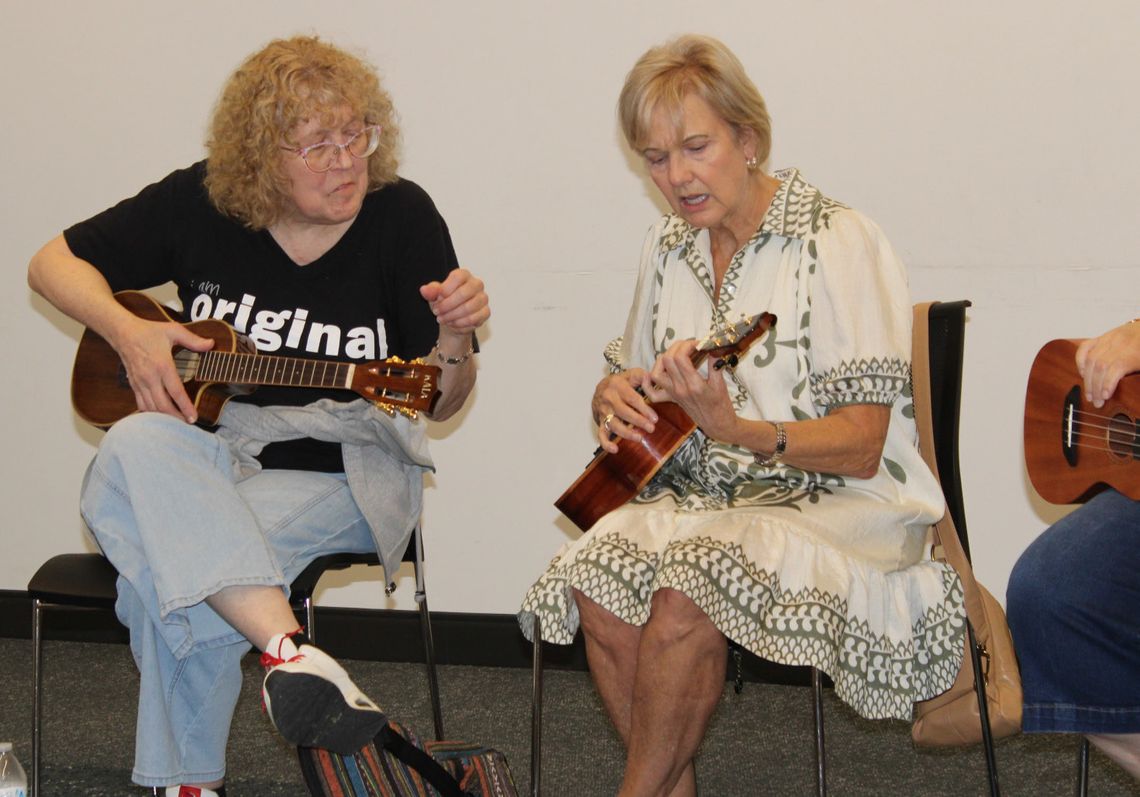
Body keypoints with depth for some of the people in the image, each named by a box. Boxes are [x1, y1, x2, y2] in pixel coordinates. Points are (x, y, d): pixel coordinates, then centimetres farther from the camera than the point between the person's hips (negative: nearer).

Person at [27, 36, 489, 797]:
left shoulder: (401, 215, -3)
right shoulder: (200, 203, 1)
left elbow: (439, 404, 0)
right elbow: (53, 262, 11)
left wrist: (455, 340, -24)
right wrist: (128, 333, -8)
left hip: (344, 469, -2)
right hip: (212, 446, 2)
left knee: (173, 563, -33)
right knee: (137, 449, -37)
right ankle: (288, 648, -48)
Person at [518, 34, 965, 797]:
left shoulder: (840, 242, -10)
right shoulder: (668, 248, 10)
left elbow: (861, 447, -14)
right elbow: (627, 377, 24)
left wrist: (734, 428, -31)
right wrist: (616, 399, -2)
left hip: (832, 505, -5)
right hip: (702, 497, 6)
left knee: (685, 591, -34)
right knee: (597, 585, -26)